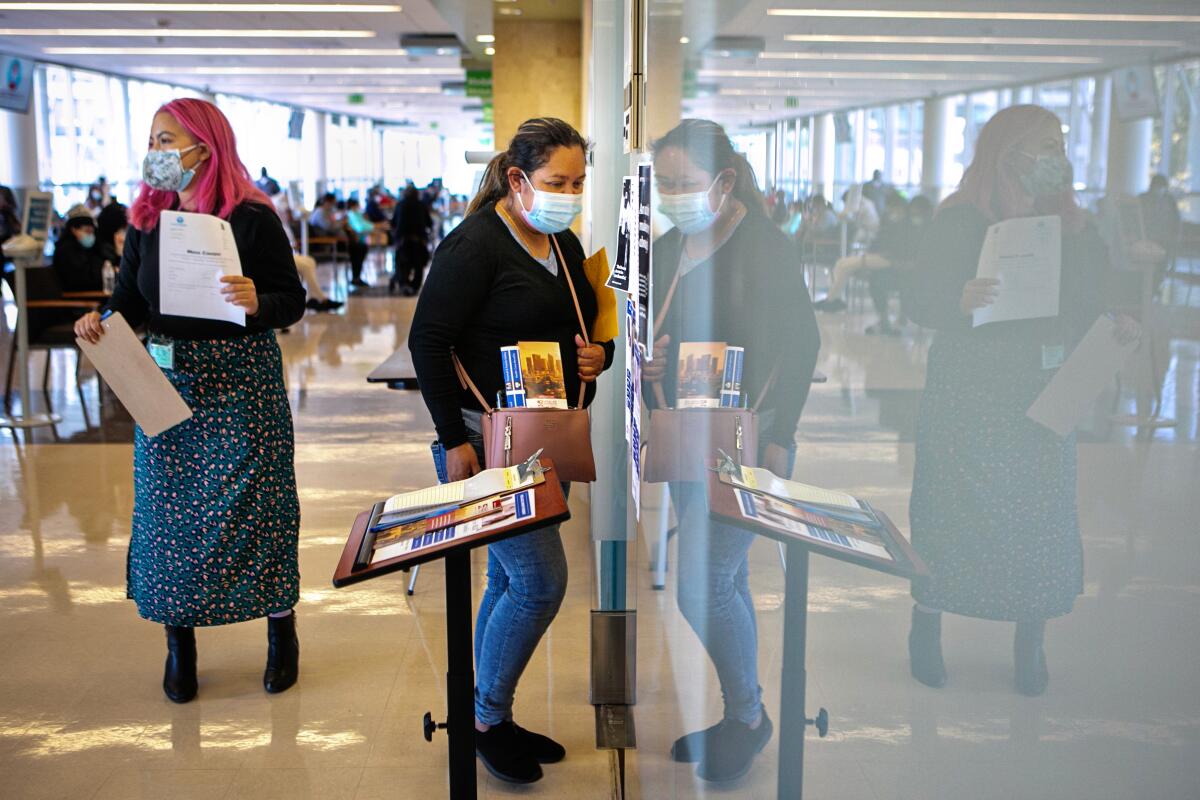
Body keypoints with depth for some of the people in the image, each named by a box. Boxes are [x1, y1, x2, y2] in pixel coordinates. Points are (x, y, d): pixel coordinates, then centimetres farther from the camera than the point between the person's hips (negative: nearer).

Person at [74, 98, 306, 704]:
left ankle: (281, 632, 19)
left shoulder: (251, 218, -8)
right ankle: (180, 642, 24)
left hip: (242, 384, -4)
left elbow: (293, 302, -8)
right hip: (166, 383, 5)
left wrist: (256, 302, -28)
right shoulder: (146, 221, 7)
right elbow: (130, 301, 10)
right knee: (167, 508, 7)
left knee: (254, 505, 0)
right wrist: (100, 321, -10)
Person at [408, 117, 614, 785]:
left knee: (511, 580, 15)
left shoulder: (565, 245, 13)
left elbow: (586, 327, 24)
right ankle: (486, 716, 12)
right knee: (541, 581, -9)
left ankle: (491, 718, 29)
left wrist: (601, 354, 0)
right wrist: (455, 439, -18)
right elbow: (428, 339, -16)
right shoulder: (476, 244, -13)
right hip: (489, 441, -8)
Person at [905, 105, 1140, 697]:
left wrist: (1116, 328, -7)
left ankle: (1030, 643, 18)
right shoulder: (960, 223, -6)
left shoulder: (1074, 231, 9)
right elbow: (920, 303, -12)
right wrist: (961, 302, -32)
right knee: (950, 513, 0)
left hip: (1045, 400, 5)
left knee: (1042, 515, 4)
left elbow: (1087, 308, 13)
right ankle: (925, 628, 18)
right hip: (968, 399, -4)